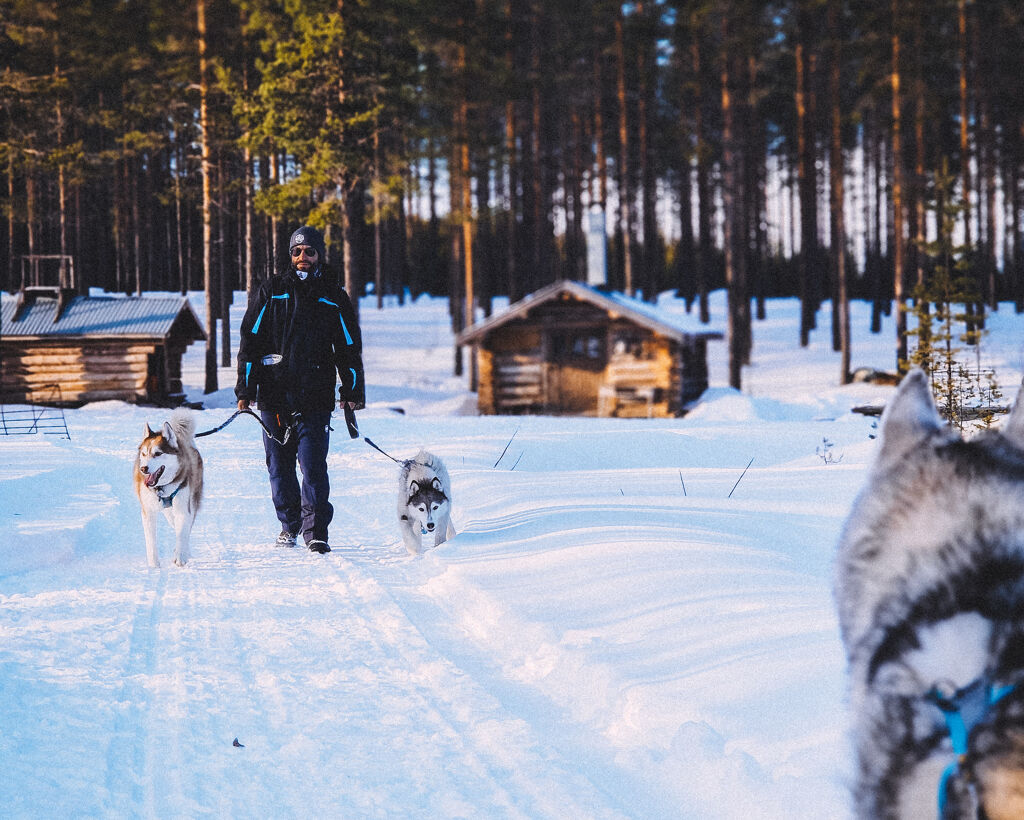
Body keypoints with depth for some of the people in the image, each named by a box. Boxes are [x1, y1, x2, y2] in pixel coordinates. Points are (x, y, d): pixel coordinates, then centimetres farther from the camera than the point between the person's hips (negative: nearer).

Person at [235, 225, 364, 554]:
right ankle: (289, 524, 22)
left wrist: (352, 391, 6)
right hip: (274, 395, 1)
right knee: (279, 465, 7)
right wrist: (245, 388, -1)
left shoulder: (334, 298, 9)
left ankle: (315, 530, -7)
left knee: (313, 465, -10)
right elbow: (250, 340, 6)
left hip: (316, 397, -1)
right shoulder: (271, 291, 7)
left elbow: (349, 347, 14)